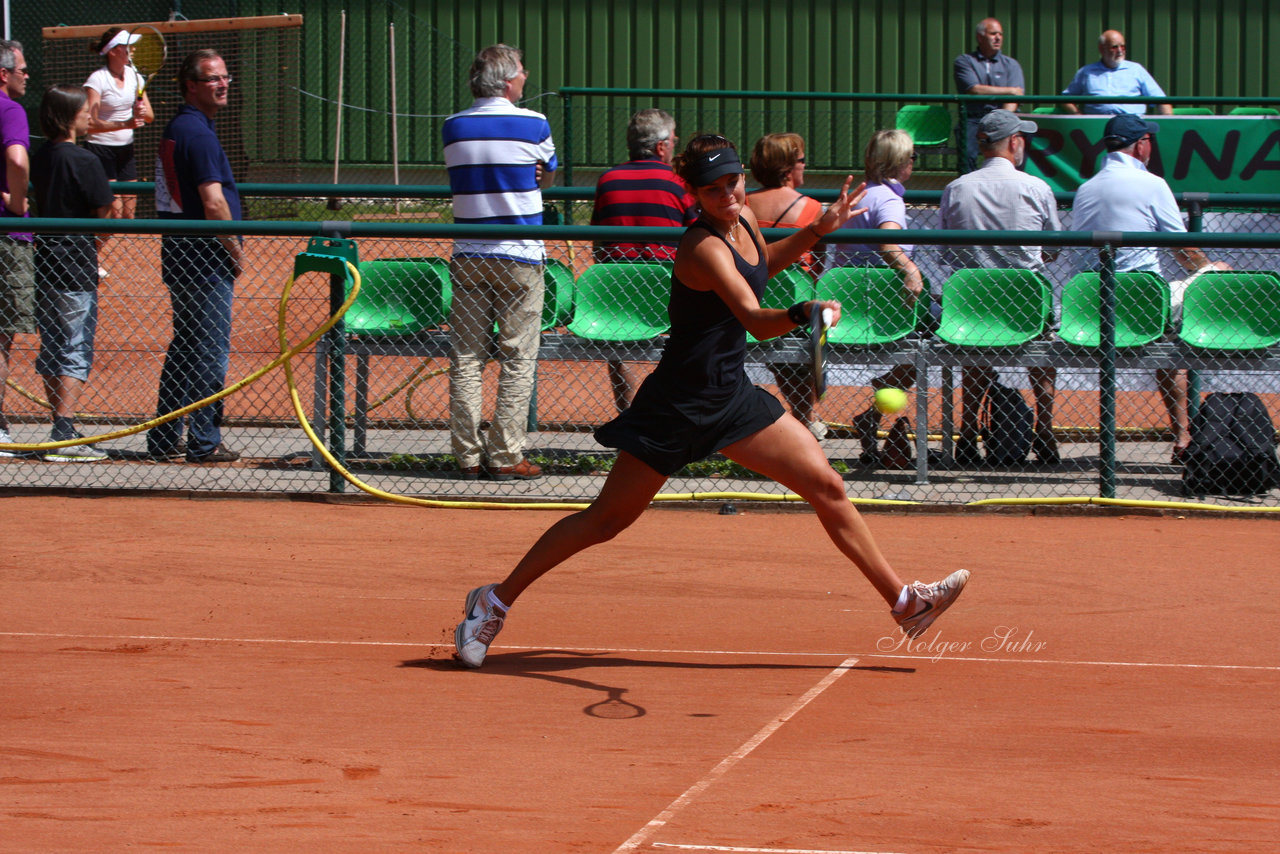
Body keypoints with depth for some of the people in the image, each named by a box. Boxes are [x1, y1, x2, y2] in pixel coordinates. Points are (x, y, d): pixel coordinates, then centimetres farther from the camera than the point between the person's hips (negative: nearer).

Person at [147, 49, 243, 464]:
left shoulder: (177, 128, 16)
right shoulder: (198, 131, -16)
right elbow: (213, 202, -22)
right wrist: (236, 251, -11)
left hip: (179, 255, 10)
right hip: (205, 259, -10)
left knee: (185, 348, 16)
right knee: (211, 352, -5)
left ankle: (165, 438, 20)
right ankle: (204, 443, -3)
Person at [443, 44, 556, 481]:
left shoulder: (453, 128, 4)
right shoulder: (533, 124, -6)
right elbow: (549, 177, 10)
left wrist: (510, 179, 6)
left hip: (468, 258, 4)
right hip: (520, 257, -4)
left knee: (466, 358, 7)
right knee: (518, 359, 1)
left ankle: (468, 455, 7)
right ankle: (505, 456, 0)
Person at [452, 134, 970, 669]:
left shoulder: (745, 220, 3)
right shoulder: (703, 247, -23)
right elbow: (756, 322, -36)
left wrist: (818, 230, 17)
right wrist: (803, 314, -55)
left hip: (733, 398, 8)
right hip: (679, 404, -8)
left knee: (828, 488, 3)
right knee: (608, 519, 0)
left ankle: (903, 602, 12)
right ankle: (496, 601, 14)